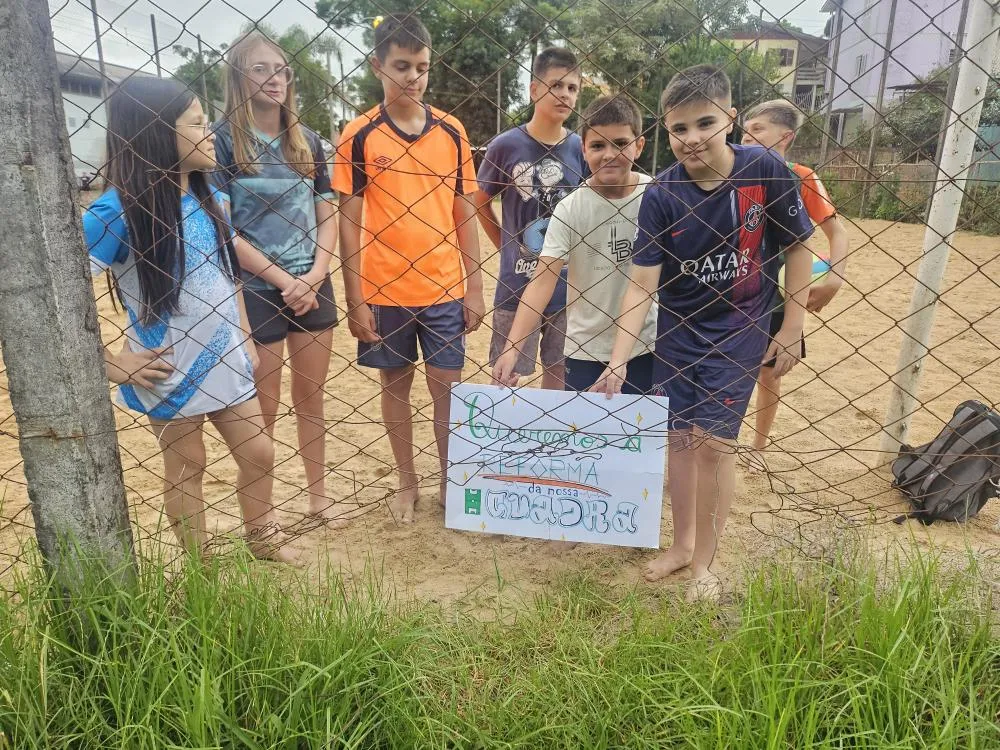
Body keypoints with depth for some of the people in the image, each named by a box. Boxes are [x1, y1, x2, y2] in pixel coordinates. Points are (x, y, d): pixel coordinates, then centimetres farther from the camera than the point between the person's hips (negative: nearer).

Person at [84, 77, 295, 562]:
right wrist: (111, 364, -20)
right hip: (170, 372, -5)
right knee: (186, 468, 12)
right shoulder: (116, 210, -19)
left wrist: (245, 339, 11)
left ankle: (262, 537, 39)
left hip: (226, 363, 6)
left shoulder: (208, 199, 3)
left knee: (258, 454, 14)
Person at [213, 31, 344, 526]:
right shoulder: (223, 140, -5)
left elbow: (327, 215, 8)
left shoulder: (306, 140, 9)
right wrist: (283, 279, -13)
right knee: (261, 410, 5)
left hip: (313, 288, 4)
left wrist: (315, 275, -7)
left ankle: (318, 495, 29)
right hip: (256, 291, -4)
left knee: (311, 398, 14)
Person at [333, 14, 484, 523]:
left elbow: (464, 213, 6)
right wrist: (354, 301, -7)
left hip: (444, 289, 1)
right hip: (383, 290, -1)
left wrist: (475, 287, 3)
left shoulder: (451, 132, 4)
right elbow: (349, 222, -3)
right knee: (395, 384, 11)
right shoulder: (359, 136, -3)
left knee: (447, 388, 6)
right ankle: (407, 482, 28)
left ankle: (450, 482, 25)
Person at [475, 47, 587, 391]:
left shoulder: (581, 148, 0)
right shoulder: (505, 145, -6)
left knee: (558, 371, 14)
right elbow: (481, 203, 6)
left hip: (569, 285, 2)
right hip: (517, 284, -2)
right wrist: (506, 247, 2)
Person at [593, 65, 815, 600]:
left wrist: (792, 330, -3)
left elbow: (797, 248, -2)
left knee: (714, 442, -4)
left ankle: (704, 561, 17)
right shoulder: (660, 195, -12)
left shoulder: (766, 171, -14)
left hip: (740, 332, -2)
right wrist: (617, 361, -23)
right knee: (680, 438, 11)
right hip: (678, 331, 2)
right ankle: (682, 543, 32)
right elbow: (642, 283, -15)